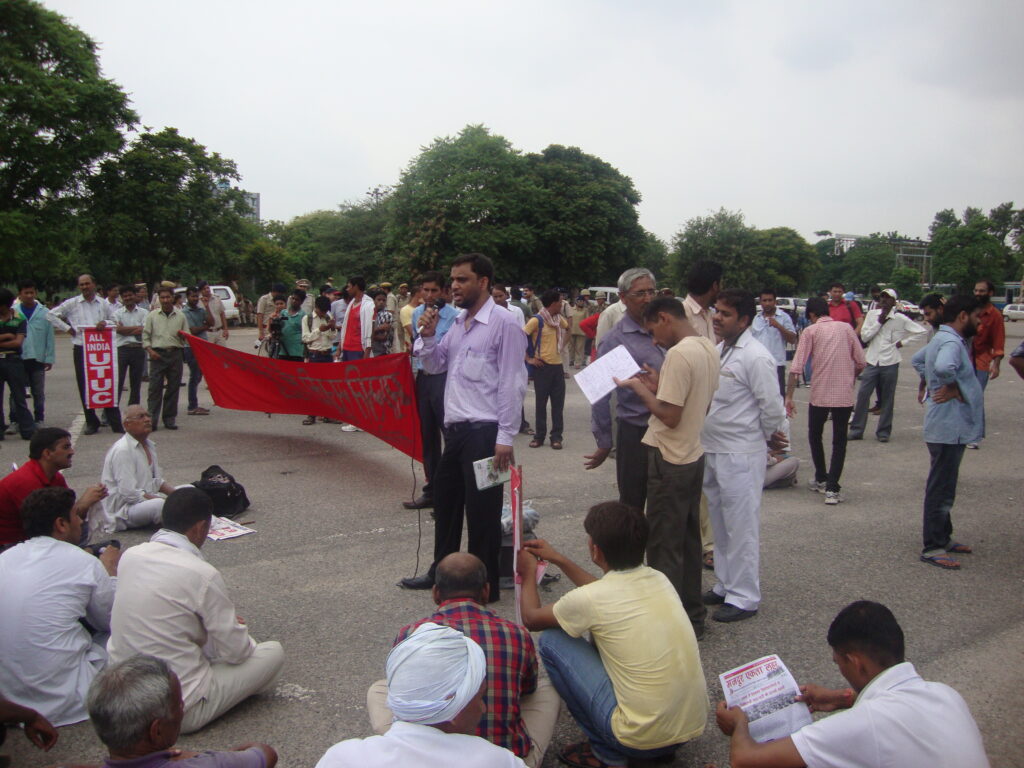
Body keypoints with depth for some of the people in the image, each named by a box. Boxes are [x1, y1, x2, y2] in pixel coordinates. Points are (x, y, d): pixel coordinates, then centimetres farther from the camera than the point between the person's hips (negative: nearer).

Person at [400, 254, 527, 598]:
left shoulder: (504, 323, -12)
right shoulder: (457, 322, 12)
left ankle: (485, 585, 17)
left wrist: (505, 437, -18)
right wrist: (428, 336, -1)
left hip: (484, 431, -8)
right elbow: (433, 364, 18)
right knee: (445, 501, 20)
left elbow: (512, 384, -15)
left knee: (481, 511, 1)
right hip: (455, 428, 9)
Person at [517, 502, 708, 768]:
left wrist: (529, 574, 22)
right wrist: (559, 560, 29)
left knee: (551, 641, 1)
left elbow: (531, 619, 5)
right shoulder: (660, 579, 1)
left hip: (642, 741, -7)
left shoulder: (588, 600, -17)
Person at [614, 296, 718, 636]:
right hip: (694, 455, 9)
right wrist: (659, 385, 10)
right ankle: (692, 616, 28)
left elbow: (670, 416, -24)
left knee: (664, 546, 2)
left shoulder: (678, 354, -21)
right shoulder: (709, 349, 8)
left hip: (670, 461, -9)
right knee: (688, 540, 17)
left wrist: (640, 388, -11)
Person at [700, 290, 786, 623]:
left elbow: (772, 407, -16)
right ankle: (725, 586, 32)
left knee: (741, 528, 1)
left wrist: (769, 437, 0)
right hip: (712, 451, 8)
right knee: (720, 525, 18)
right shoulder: (718, 350, 9)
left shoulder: (756, 356, -17)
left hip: (741, 455, -8)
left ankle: (744, 598, 13)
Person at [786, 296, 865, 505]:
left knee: (815, 436, 20)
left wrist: (789, 396, -6)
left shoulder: (811, 331, -1)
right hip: (845, 395, 2)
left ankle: (821, 479, 30)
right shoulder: (846, 328, 5)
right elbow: (860, 363, 4)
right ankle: (832, 488, 1)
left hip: (819, 395, -2)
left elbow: (796, 367, -9)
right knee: (839, 441, 8)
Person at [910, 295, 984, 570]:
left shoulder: (943, 339, 13)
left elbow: (917, 359, 30)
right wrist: (954, 387, -22)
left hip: (952, 426, 11)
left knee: (944, 487, 19)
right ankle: (933, 548, 4)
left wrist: (929, 381, 15)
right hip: (949, 427, -11)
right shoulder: (951, 342, -20)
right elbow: (943, 367, -42)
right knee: (941, 488, -4)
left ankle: (943, 538, 31)